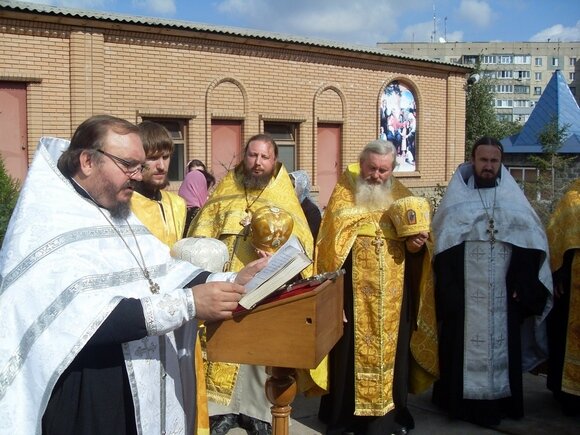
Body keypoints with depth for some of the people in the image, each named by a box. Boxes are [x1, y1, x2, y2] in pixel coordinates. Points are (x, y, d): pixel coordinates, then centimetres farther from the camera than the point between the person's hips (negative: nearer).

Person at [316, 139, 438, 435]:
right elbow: (330, 241, 0)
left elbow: (417, 237, 8)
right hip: (354, 292, -2)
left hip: (392, 294, 3)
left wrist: (415, 245, -14)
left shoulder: (402, 196, 9)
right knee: (351, 349, 3)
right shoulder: (343, 194, 2)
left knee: (390, 347, 8)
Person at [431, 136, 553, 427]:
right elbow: (442, 239, -2)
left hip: (503, 292, 2)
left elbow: (531, 240, 5)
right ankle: (463, 400, 13)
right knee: (465, 344, 2)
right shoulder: (457, 197, 3)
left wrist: (523, 284, -3)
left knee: (503, 344, 7)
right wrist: (449, 287, -10)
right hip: (465, 292, -2)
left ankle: (501, 401, 19)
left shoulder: (513, 197, 8)